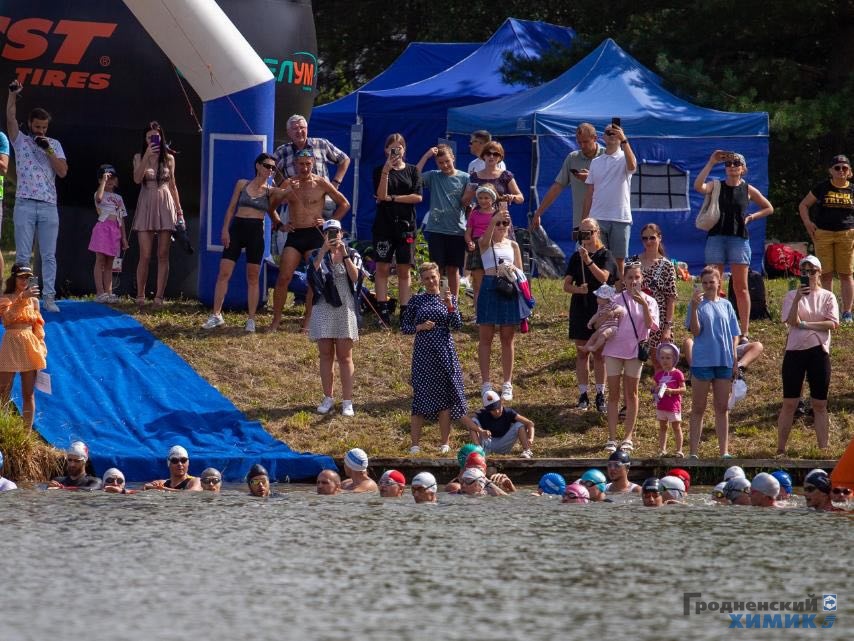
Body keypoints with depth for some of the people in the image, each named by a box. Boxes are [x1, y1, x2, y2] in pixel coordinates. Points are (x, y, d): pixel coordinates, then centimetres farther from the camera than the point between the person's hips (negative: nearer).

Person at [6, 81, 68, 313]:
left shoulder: (54, 144, 11)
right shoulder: (20, 141, 7)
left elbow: (63, 172, 2)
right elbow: (10, 119, -8)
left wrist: (48, 151, -8)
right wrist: (13, 95, -15)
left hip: (49, 206, 1)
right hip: (25, 205, -1)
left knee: (49, 255, 1)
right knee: (22, 255, -2)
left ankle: (49, 297, 2)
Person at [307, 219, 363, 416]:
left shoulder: (352, 254, 4)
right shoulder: (318, 255, 5)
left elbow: (355, 277, -13)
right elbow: (313, 272, -15)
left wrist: (345, 255, -20)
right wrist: (323, 251, -23)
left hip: (345, 309, -1)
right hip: (323, 309, 1)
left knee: (345, 357, 0)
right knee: (326, 355, 5)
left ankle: (347, 402, 1)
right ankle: (328, 399, 13)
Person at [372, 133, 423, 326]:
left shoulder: (413, 170, 7)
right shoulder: (379, 171, 4)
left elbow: (418, 197, -3)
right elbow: (381, 195, -10)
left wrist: (392, 198, -8)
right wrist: (386, 171, -19)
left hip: (406, 224, 1)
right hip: (384, 224, -1)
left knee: (404, 269, 2)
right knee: (382, 267, -2)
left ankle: (404, 310, 2)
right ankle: (382, 309, -1)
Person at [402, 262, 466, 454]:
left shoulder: (448, 298, 5)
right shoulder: (417, 300, 5)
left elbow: (457, 325, -4)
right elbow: (404, 326, 7)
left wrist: (450, 305, -17)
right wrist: (420, 327, -11)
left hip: (444, 352, 0)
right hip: (423, 352, 0)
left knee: (445, 397, 2)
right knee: (420, 395, -3)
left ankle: (445, 443, 11)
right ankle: (415, 444, 1)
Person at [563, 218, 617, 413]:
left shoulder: (605, 255, -3)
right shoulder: (576, 257, 6)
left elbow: (603, 277, -20)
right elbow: (566, 285, 4)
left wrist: (588, 260, -29)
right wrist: (578, 289, -17)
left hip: (600, 308, -3)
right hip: (580, 308, 3)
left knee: (599, 353, 1)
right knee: (582, 353, 6)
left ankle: (600, 395, 7)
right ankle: (583, 395, 11)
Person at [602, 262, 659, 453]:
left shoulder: (648, 301, 0)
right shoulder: (615, 300, 3)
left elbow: (650, 325, -14)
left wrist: (644, 305, -26)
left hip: (634, 351, -1)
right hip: (614, 349, 1)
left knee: (631, 394, 7)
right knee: (613, 394, 2)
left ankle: (628, 437, 13)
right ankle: (612, 438, 4)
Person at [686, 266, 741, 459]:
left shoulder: (725, 305, 9)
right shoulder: (698, 304, -2)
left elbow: (734, 335, 12)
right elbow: (695, 331, -13)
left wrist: (735, 360, 6)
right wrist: (694, 307, -24)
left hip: (724, 362, 4)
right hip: (702, 362, -4)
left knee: (722, 408, 9)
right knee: (698, 409, 3)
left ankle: (724, 452, 12)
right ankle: (694, 452, 4)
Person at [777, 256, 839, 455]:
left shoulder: (827, 296, 6)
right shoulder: (792, 295, 4)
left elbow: (833, 323, -8)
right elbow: (792, 321, -11)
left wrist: (805, 324, -12)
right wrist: (797, 299, -22)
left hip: (819, 351, 1)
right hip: (795, 349, -1)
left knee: (820, 404, 4)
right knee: (789, 403, 0)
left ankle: (823, 449, 8)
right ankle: (781, 449, 4)